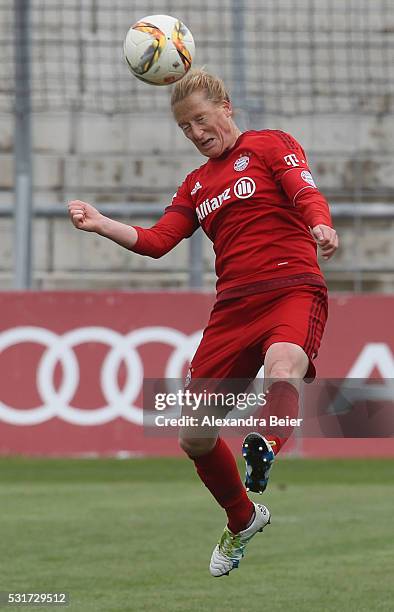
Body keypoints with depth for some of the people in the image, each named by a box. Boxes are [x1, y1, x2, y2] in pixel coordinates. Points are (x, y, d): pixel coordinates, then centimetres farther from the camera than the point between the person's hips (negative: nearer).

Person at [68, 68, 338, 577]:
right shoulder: (197, 184, 24)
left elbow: (306, 192, -10)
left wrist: (320, 226, -34)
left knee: (282, 371, -40)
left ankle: (264, 450, -67)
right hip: (233, 305, 6)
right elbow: (157, 241, 13)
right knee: (194, 438, 2)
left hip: (292, 291, -6)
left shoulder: (271, 145, 8)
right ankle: (243, 521, 24)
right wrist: (101, 225, -4)